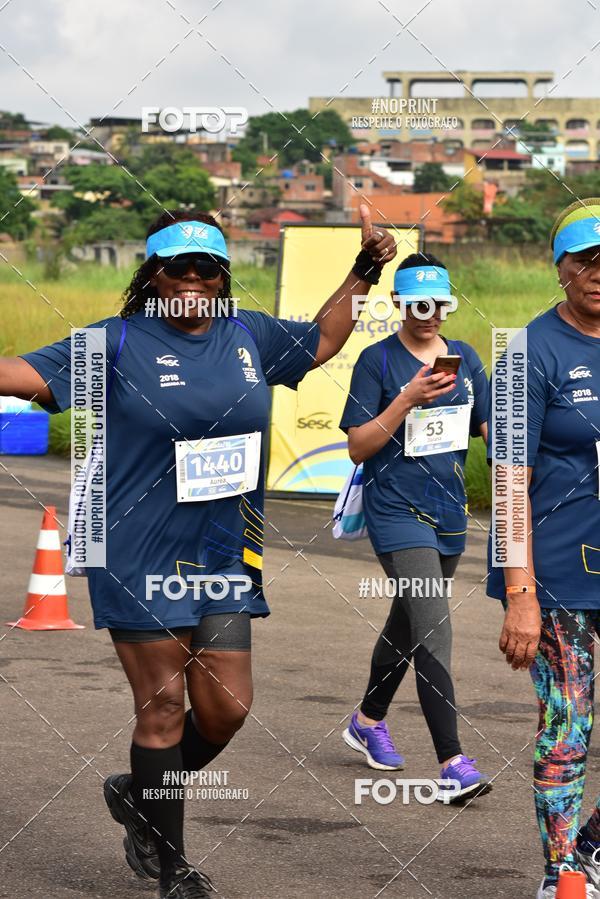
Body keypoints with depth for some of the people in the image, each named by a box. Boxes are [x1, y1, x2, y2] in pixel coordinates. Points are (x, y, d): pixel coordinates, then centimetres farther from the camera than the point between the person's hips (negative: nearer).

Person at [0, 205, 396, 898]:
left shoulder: (249, 336, 9)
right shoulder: (119, 341, -4)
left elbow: (320, 341, 27)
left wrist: (364, 271, 22)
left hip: (225, 555, 5)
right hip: (140, 557, -4)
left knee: (226, 706, 1)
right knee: (164, 706, 1)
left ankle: (140, 797, 28)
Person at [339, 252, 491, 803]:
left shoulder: (464, 358, 9)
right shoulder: (378, 361, -6)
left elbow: (492, 428, 9)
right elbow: (358, 448, -10)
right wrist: (408, 400, -21)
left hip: (448, 513, 6)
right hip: (396, 512, -6)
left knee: (408, 623, 20)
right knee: (433, 631, -16)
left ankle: (369, 722, 41)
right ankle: (452, 762, -20)